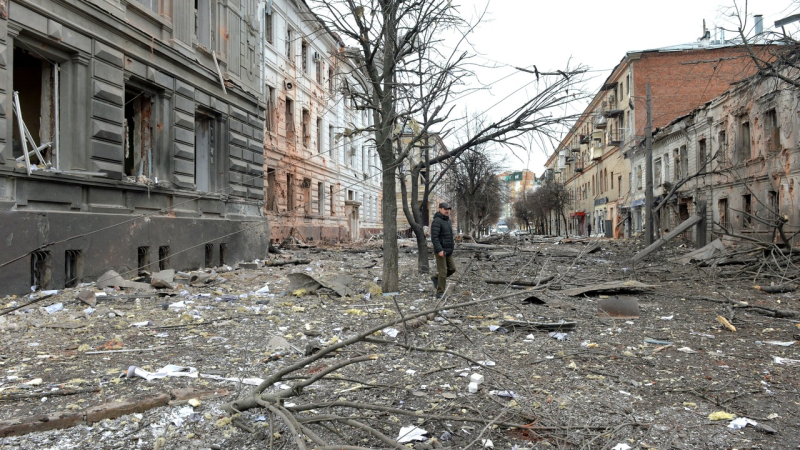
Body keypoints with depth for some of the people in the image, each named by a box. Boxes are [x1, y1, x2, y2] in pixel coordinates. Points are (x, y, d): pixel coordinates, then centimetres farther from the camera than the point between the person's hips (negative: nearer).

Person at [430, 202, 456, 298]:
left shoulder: (448, 221, 13)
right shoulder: (437, 221, -16)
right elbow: (434, 237, -22)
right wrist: (439, 250, -26)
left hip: (448, 251, 9)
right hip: (440, 251, -9)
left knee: (452, 269, 9)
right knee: (443, 272, -6)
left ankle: (436, 278, 28)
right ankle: (440, 293, 4)